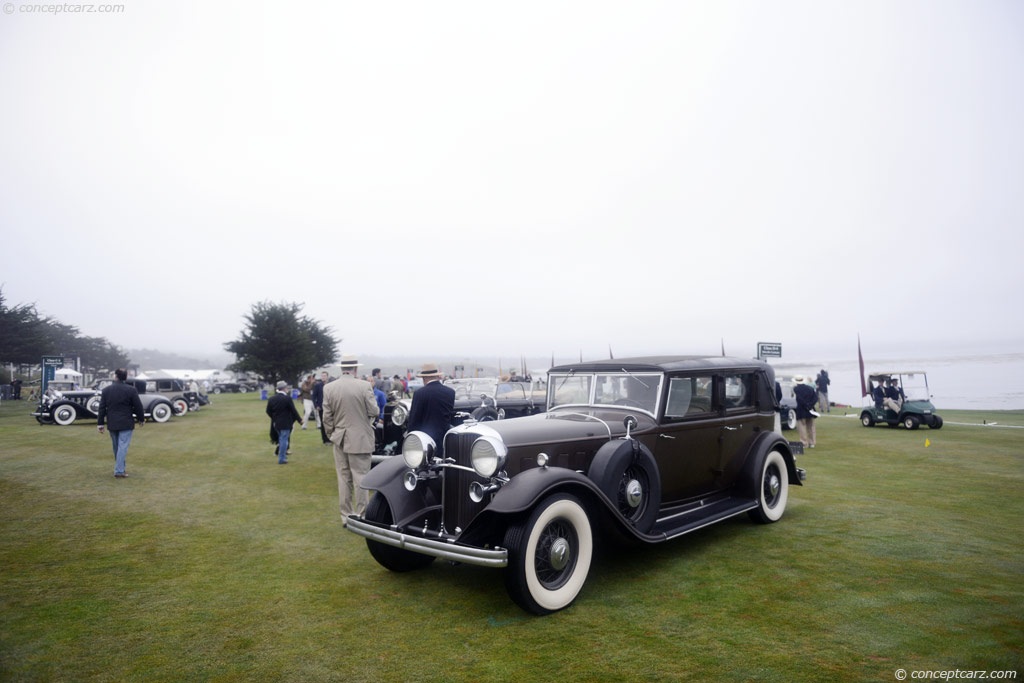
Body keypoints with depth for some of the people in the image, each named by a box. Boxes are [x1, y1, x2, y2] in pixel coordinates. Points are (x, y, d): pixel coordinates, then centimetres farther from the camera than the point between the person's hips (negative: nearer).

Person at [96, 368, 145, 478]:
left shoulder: (106, 390, 3)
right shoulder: (131, 390, -9)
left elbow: (102, 408, 5)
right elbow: (138, 407, -6)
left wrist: (100, 424, 9)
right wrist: (141, 419, 9)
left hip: (112, 424, 4)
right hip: (126, 424, -4)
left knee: (116, 447, 16)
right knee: (123, 447, -4)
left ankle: (120, 468, 27)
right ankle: (119, 471, -7)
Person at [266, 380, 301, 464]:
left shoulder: (272, 398, 1)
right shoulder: (287, 398, -16)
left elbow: (268, 411, 6)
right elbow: (293, 410, -12)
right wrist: (299, 419, -1)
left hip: (276, 423, 6)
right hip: (285, 423, -6)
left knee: (281, 439, 21)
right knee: (284, 440, 1)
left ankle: (282, 455, 29)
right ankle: (281, 459, 3)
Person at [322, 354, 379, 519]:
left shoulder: (328, 388, -3)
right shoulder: (364, 386, -13)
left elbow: (327, 417, 1)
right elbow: (374, 412, -9)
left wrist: (331, 435, 13)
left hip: (339, 438, 4)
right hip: (360, 438, -3)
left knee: (343, 477, 13)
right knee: (360, 477, 4)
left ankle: (346, 515, 20)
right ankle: (362, 516, 9)